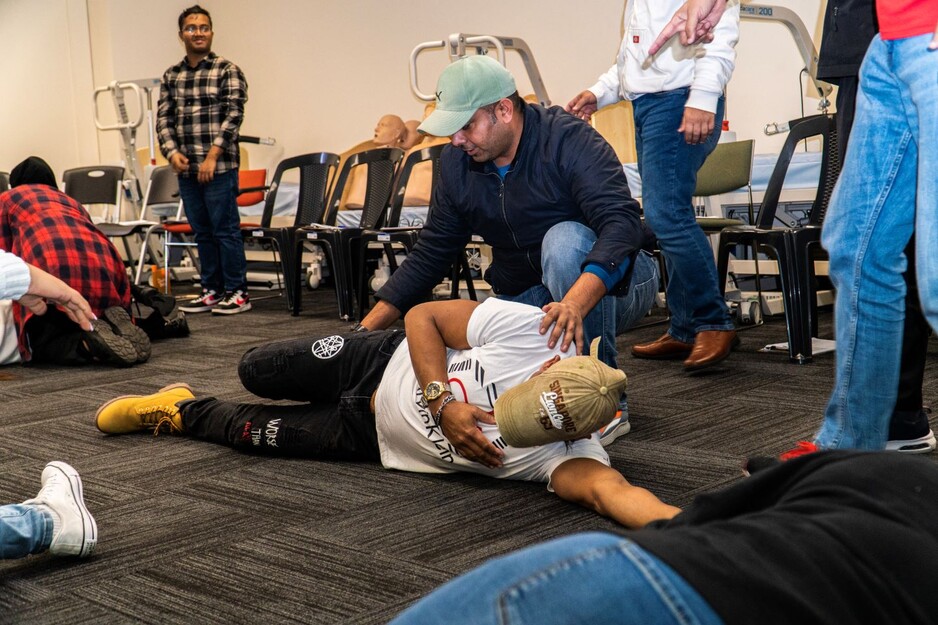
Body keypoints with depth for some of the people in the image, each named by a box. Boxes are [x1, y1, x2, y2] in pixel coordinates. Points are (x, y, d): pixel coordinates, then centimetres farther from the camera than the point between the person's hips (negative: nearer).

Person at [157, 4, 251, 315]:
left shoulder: (227, 71, -2)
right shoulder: (171, 76, 13)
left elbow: (233, 115, -9)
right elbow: (163, 118, 11)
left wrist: (212, 156, -15)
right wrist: (172, 152, -6)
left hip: (219, 167, -5)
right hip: (186, 170, 5)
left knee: (225, 229, -3)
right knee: (202, 232, 11)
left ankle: (237, 293, 5)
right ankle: (211, 290, 20)